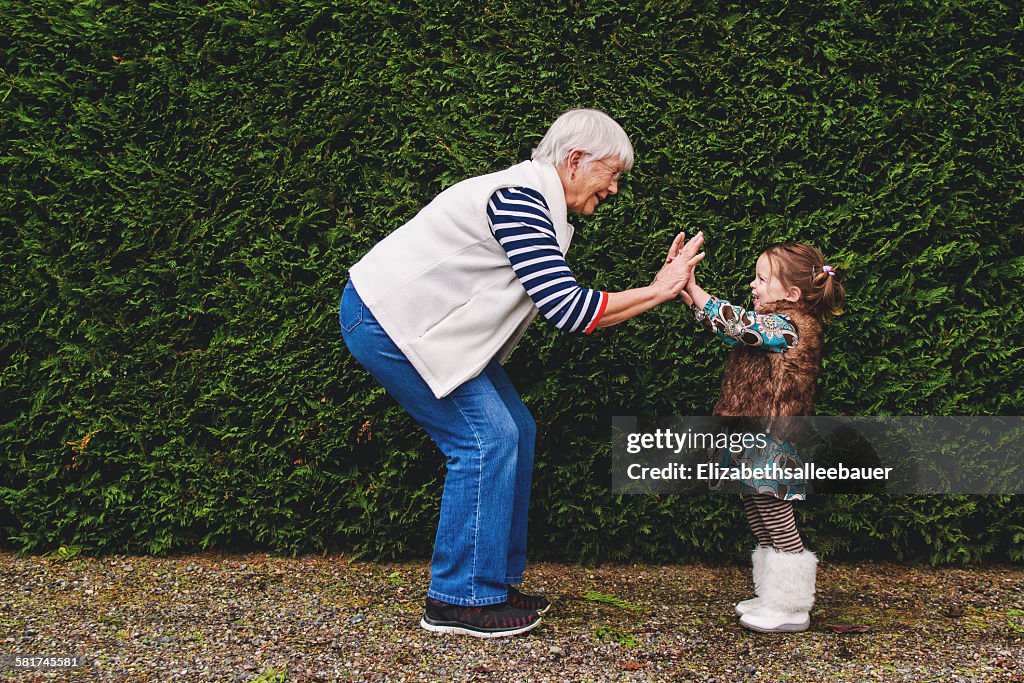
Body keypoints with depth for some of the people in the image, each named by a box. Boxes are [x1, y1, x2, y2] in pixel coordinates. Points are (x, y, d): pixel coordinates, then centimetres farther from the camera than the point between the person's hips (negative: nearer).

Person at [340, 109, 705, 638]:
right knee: (485, 438, -13)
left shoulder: (539, 207, 11)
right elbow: (568, 310, -25)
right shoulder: (519, 198, -22)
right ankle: (459, 600, -3)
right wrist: (657, 292, -16)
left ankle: (495, 582, 14)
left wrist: (661, 288, 5)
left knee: (515, 431, 6)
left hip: (426, 323, 11)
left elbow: (565, 310, 8)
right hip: (386, 320, -10)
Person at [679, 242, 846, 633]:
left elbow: (738, 325, -26)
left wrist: (693, 288, -21)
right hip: (756, 441, 11)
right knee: (759, 520, 17)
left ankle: (792, 611, 7)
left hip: (773, 445, -11)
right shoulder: (775, 324, 14)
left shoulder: (788, 326, -16)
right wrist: (687, 292, 10)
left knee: (776, 523, -2)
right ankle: (773, 599, 28)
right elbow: (728, 322, 20)